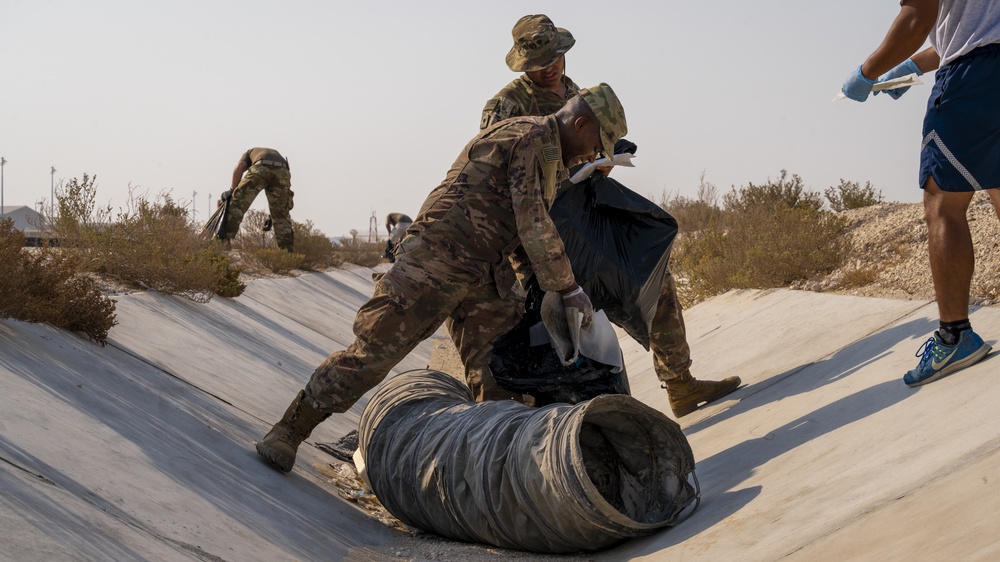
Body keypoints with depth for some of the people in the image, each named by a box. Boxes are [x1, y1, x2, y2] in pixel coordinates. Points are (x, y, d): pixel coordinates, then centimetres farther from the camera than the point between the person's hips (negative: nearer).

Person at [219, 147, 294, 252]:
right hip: (283, 172, 3)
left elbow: (239, 168, 13)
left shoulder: (250, 152, 39)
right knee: (282, 215, 16)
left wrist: (233, 191, 15)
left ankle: (224, 240, -3)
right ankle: (287, 250, 13)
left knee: (238, 202, 5)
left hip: (260, 169, -3)